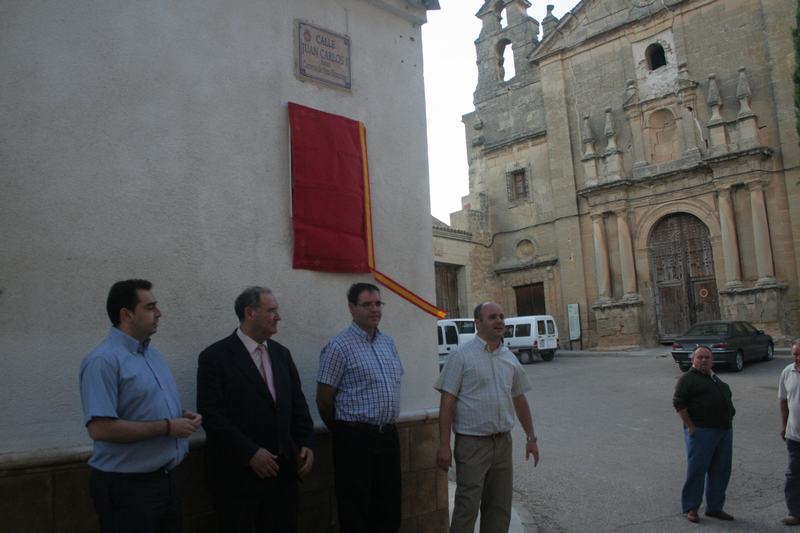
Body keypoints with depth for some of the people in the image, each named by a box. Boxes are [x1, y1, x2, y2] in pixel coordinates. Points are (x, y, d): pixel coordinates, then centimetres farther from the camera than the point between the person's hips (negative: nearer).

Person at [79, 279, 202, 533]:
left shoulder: (152, 353, 11)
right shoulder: (103, 360, -17)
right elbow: (100, 428, -25)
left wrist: (182, 418, 0)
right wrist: (166, 427, -20)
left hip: (163, 479, 8)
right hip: (126, 485, -8)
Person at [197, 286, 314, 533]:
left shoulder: (282, 353, 9)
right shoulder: (215, 356, -10)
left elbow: (298, 404, 12)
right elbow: (212, 415, -15)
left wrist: (306, 443, -1)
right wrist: (250, 453, -19)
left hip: (281, 469, 6)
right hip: (237, 473, -5)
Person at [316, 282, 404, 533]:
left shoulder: (388, 342, 9)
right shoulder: (339, 346, -11)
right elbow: (324, 400, -9)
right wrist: (345, 433, 3)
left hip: (389, 435, 6)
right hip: (356, 439, -6)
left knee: (390, 510, 15)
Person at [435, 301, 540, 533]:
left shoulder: (510, 358, 10)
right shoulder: (461, 356, -8)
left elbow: (519, 399, 18)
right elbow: (447, 402, -10)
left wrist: (531, 437, 17)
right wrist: (444, 446, -14)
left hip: (503, 442, 6)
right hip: (472, 443, -6)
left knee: (499, 508, 13)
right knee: (467, 508, -2)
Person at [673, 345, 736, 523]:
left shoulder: (716, 379, 18)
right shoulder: (688, 379, -5)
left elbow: (726, 402, 25)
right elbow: (679, 403, -12)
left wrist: (728, 423, 14)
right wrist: (690, 427, -16)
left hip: (724, 431, 8)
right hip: (701, 431, -7)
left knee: (720, 471, 11)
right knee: (696, 470, -3)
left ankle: (715, 507, 24)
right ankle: (691, 508, 8)